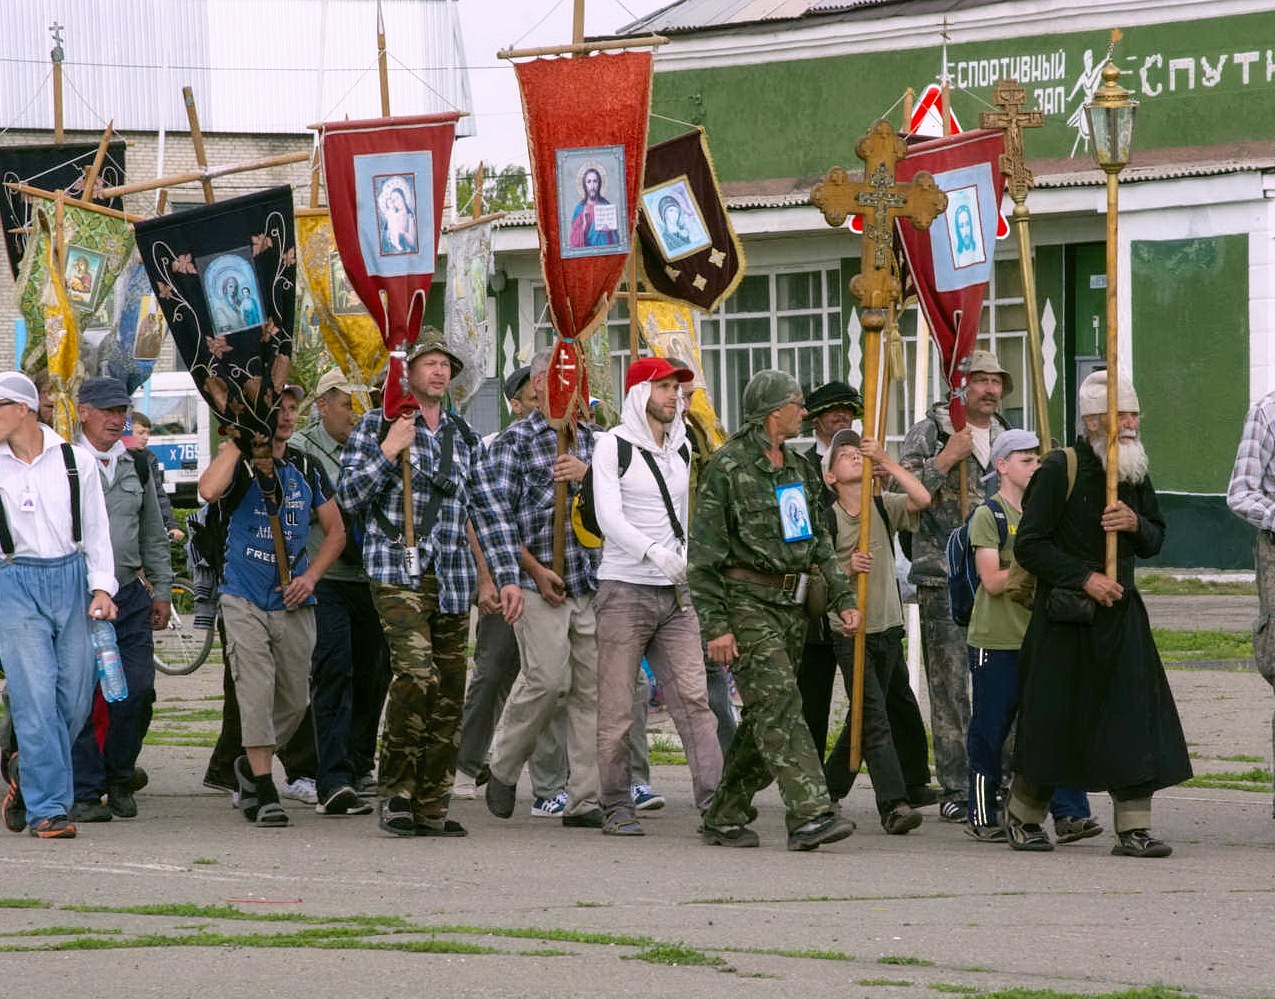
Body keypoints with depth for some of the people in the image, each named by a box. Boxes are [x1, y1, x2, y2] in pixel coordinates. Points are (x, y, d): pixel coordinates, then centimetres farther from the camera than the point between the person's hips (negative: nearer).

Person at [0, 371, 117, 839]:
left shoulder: (75, 461, 4)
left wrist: (101, 587, -2)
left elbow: (96, 528, 7)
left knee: (75, 696, 2)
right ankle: (47, 807, -7)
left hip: (72, 578, 2)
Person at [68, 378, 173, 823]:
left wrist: (161, 591, 17)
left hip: (130, 595, 5)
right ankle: (85, 793, 1)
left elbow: (154, 535, 22)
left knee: (138, 691, -2)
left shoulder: (136, 467, 15)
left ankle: (119, 779, 16)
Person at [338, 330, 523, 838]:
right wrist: (389, 451, -13)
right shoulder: (377, 426, 4)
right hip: (397, 573, -5)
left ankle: (432, 806, 9)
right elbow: (348, 496, -3)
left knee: (449, 693, 3)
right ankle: (395, 791, -13)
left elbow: (488, 510, 16)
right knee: (416, 673, -23)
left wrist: (508, 576, 8)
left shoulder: (464, 437, 17)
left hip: (452, 579, 5)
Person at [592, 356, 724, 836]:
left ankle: (714, 797, -11)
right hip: (624, 589, -5)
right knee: (616, 705, -2)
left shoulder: (681, 448, 16)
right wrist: (653, 553, -27)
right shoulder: (614, 445, -3)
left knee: (692, 696, -5)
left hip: (675, 593, 5)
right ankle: (618, 806, 5)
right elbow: (609, 517, -15)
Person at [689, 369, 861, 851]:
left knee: (763, 718, 8)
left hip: (791, 604, 8)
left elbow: (819, 540, 22)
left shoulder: (798, 468, 16)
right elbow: (704, 551, -9)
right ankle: (809, 815, -24)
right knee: (779, 706, -16)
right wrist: (715, 625, -14)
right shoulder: (728, 466, -8)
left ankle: (724, 817, 17)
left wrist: (843, 597, 10)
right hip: (746, 600, -8)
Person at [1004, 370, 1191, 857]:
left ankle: (1133, 829, -4)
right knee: (1053, 720, 3)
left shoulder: (1135, 474, 9)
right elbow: (1029, 545, -12)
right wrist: (1085, 578, -18)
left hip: (1120, 612, 5)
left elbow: (1154, 542, 16)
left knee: (1134, 716, -5)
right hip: (1064, 616, -5)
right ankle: (1023, 816, 23)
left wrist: (1136, 524, -7)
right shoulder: (1059, 470, -10)